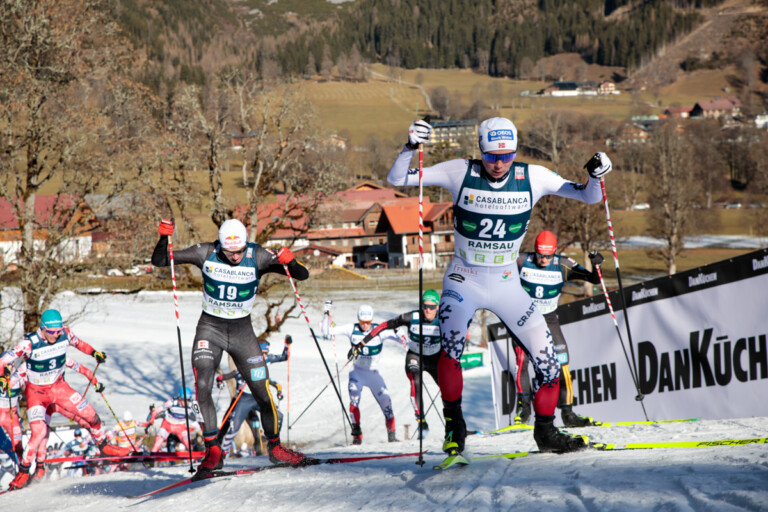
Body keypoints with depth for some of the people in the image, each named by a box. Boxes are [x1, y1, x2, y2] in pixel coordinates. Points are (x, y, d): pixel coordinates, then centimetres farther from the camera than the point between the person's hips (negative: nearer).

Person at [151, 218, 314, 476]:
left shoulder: (258, 257, -14)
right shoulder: (207, 253, -13)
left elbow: (302, 275, -15)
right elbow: (159, 261, -9)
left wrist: (290, 262, -36)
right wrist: (164, 238, -28)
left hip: (242, 331, 0)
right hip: (210, 329, 0)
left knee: (263, 392, -1)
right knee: (202, 386, -20)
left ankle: (274, 447, 20)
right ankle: (213, 450, -10)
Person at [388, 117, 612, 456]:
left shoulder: (532, 178, -9)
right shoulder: (460, 173, -13)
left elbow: (588, 197, -3)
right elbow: (396, 179, -13)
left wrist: (596, 177, -24)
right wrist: (411, 147, -31)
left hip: (507, 285, 3)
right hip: (463, 282, -2)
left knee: (546, 356, -2)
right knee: (452, 342, -29)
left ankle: (545, 431, 19)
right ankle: (453, 422, -11)